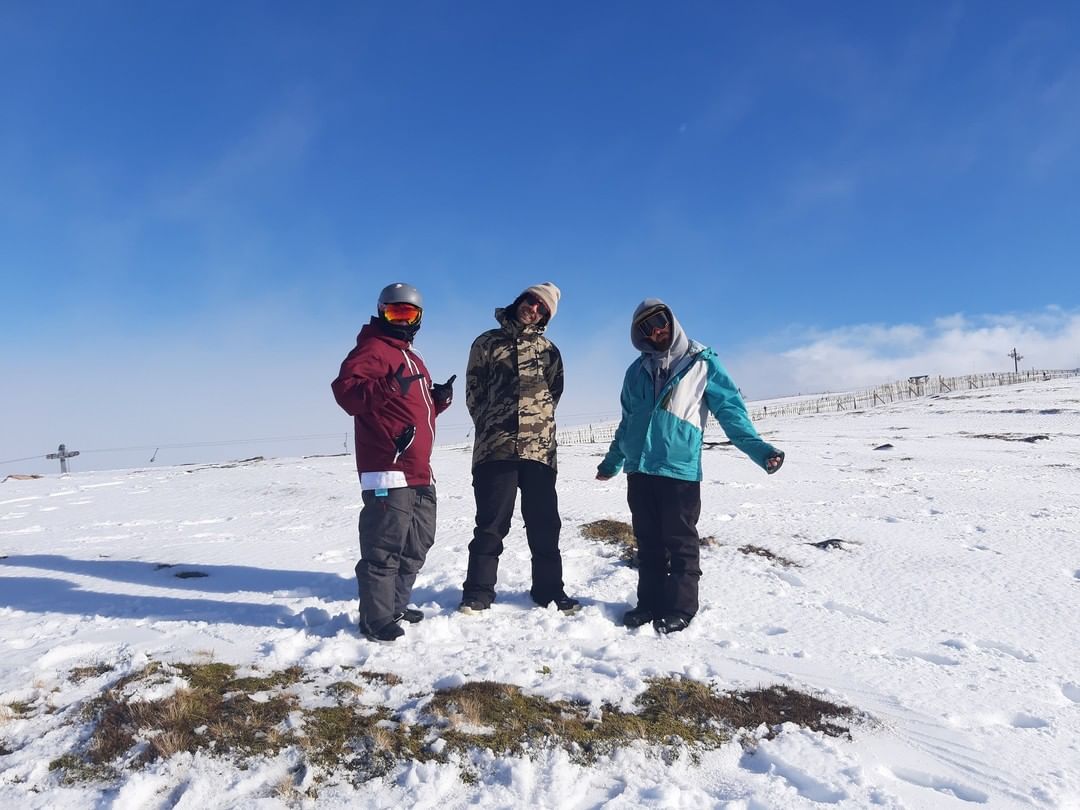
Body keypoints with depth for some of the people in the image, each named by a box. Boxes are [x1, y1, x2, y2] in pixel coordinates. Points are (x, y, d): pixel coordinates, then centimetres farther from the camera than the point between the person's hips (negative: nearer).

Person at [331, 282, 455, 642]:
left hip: (419, 470, 10)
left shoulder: (413, 358, 24)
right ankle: (376, 618, 2)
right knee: (385, 544, -8)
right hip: (389, 468, -10)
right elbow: (345, 389, -22)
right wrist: (388, 387, -36)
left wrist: (438, 399, 10)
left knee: (418, 542, 17)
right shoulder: (372, 349, -5)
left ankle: (396, 606, 29)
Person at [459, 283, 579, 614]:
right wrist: (493, 426, 3)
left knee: (544, 524, 6)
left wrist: (536, 423, 2)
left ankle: (549, 590, 19)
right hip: (494, 449, -2)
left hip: (540, 449, 2)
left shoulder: (549, 350, 15)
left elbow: (553, 394, 13)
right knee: (491, 523, 1)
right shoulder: (487, 342, 11)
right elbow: (474, 391, 9)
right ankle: (478, 593, 12)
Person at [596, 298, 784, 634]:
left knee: (680, 542, 3)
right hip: (639, 470, 5)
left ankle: (680, 608, 13)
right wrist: (612, 462, 31)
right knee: (648, 542, 12)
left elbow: (730, 409, -3)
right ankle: (650, 602, 22)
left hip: (680, 469, -4)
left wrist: (758, 449, -14)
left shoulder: (701, 362, 2)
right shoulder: (637, 371, 15)